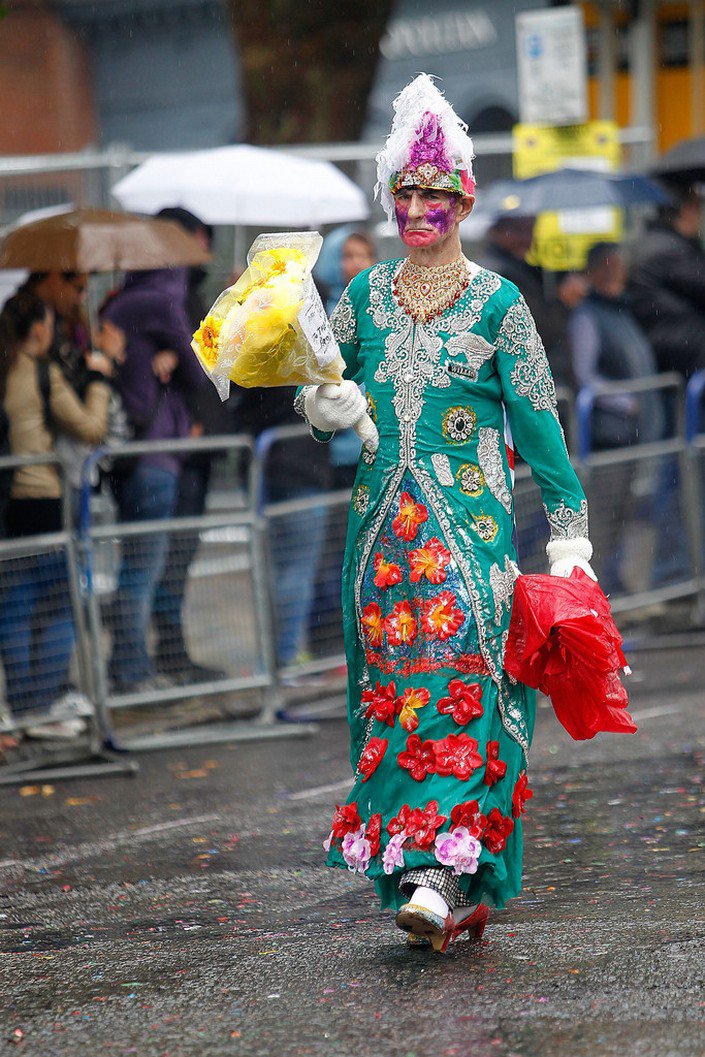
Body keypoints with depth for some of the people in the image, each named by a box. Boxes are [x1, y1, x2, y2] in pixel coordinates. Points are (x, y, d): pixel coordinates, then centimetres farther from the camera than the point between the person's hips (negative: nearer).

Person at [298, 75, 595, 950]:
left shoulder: (496, 304, 0)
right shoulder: (366, 296, 11)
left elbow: (538, 420, 1)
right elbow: (321, 389, 18)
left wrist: (568, 531, -2)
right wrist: (324, 403, -7)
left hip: (469, 519, -4)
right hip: (383, 522, 4)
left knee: (457, 672, -18)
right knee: (390, 681, 1)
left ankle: (443, 870, -25)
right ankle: (458, 898, 6)